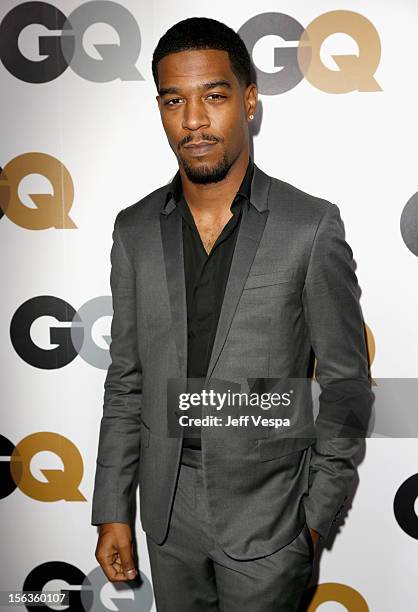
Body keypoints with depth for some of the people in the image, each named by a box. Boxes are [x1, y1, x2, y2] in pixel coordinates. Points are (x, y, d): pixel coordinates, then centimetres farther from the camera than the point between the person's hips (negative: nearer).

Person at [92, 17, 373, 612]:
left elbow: (345, 381, -7)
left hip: (267, 511, -3)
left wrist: (318, 513, -5)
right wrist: (113, 512, 3)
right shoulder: (135, 229, -2)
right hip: (168, 506, 4)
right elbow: (126, 381, 4)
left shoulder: (312, 226, -13)